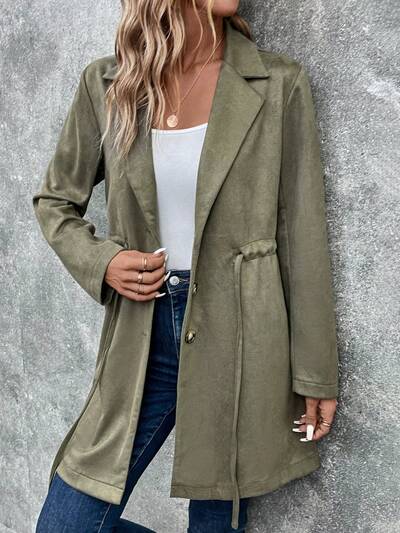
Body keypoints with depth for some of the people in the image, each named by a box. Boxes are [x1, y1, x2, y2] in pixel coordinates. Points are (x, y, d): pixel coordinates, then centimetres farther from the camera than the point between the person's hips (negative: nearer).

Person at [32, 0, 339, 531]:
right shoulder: (106, 84, 2)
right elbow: (54, 202, 14)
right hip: (144, 341, 2)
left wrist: (315, 375, -1)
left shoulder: (280, 84, -4)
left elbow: (302, 240, -2)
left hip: (236, 340, -2)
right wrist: (100, 263, -6)